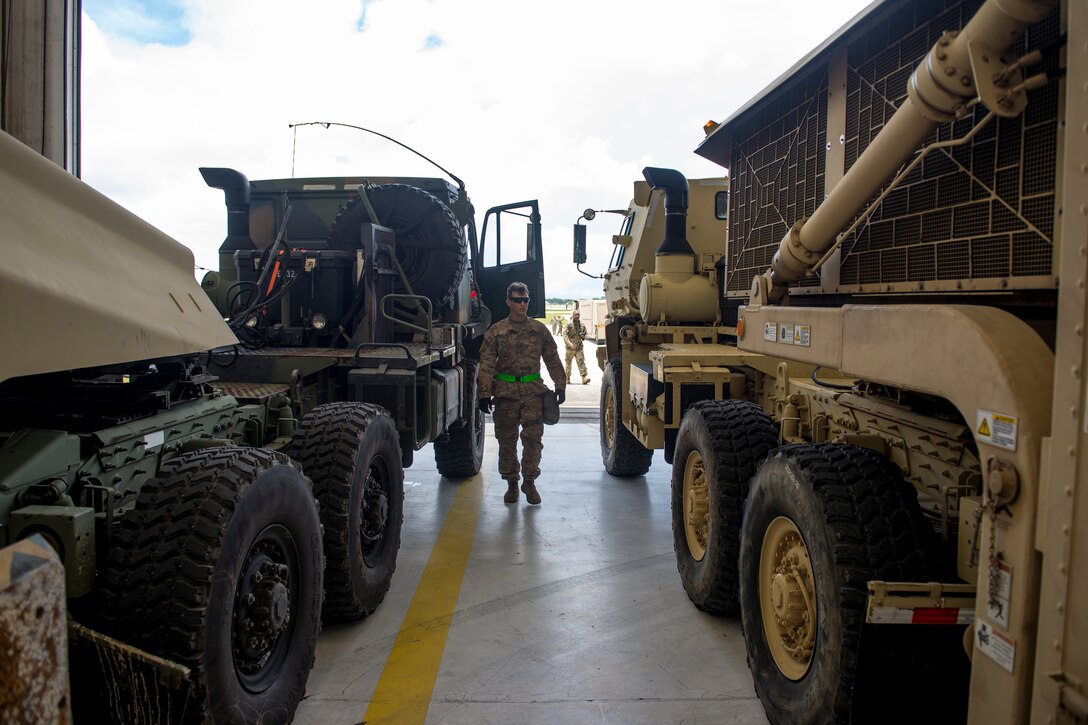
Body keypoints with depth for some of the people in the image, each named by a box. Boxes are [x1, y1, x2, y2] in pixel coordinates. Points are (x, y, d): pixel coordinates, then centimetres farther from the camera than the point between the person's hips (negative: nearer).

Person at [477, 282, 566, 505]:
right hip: (505, 392, 0)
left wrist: (560, 386, 6)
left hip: (533, 392, 1)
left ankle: (529, 481, 12)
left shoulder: (539, 329, 8)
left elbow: (553, 360, 12)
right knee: (506, 440, 7)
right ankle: (511, 483, 21)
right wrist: (485, 393, -9)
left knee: (533, 438, -4)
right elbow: (486, 364, -2)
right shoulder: (496, 331, 2)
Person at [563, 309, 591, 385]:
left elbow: (585, 334, 25)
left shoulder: (582, 325, 9)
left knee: (581, 361, -11)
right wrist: (569, 344, -24)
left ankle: (584, 377, -19)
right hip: (570, 347, -2)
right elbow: (564, 334, -12)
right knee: (568, 363, 8)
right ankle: (567, 379, 21)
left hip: (579, 347, 2)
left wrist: (583, 337, 0)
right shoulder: (569, 324, -5)